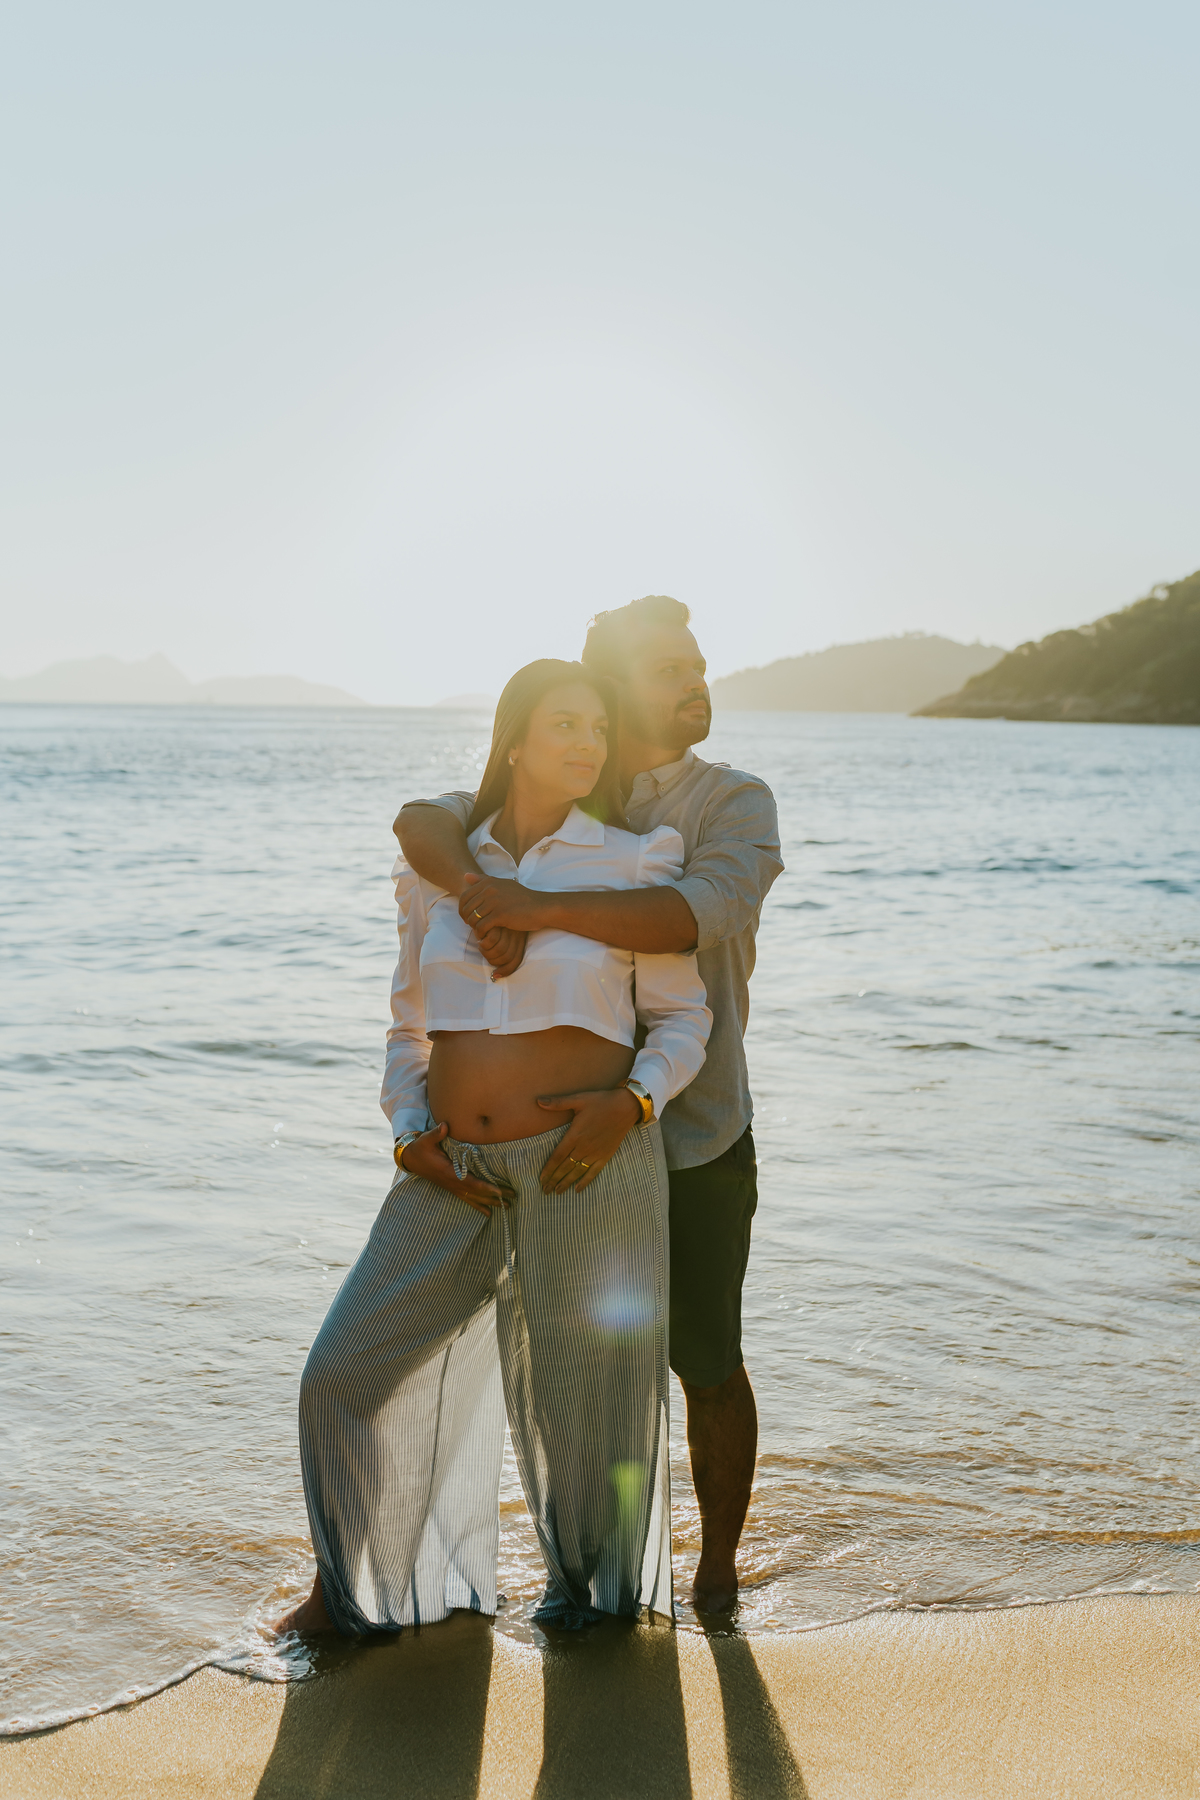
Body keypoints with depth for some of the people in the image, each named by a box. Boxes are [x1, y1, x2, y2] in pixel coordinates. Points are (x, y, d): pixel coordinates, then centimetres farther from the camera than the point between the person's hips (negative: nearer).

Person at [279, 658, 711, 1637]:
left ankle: (594, 1580, 39)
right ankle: (358, 1580, 33)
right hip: (458, 1168, 3)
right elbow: (411, 1025, 14)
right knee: (350, 1368, 6)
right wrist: (409, 1132, -1)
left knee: (584, 1382, 9)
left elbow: (684, 1017, 2)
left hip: (588, 1161, -3)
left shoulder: (634, 863, -1)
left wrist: (630, 1101, -15)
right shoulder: (438, 870, 7)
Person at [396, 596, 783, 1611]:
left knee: (706, 1361, 7)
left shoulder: (736, 803, -7)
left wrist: (536, 909, -34)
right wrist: (478, 889, -34)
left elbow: (694, 917, -27)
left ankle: (719, 1561, 29)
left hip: (698, 1137, -2)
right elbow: (422, 821, -13)